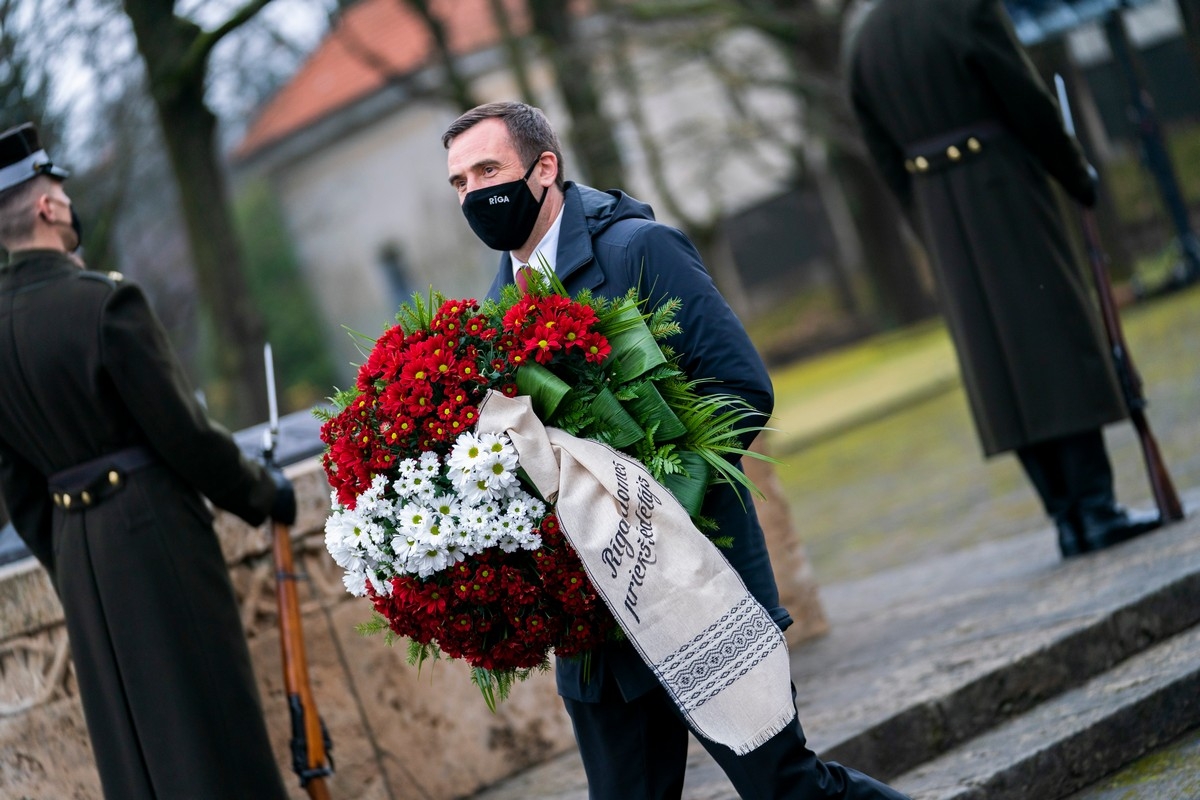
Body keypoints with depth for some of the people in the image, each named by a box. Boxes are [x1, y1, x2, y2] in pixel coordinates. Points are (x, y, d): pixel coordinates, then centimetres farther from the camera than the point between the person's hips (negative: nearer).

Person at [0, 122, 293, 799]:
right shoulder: (105, 300, -16)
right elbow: (183, 431, -14)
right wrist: (262, 494, 2)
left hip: (75, 547, 7)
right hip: (154, 534, -7)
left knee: (135, 739, 13)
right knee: (210, 726, 0)